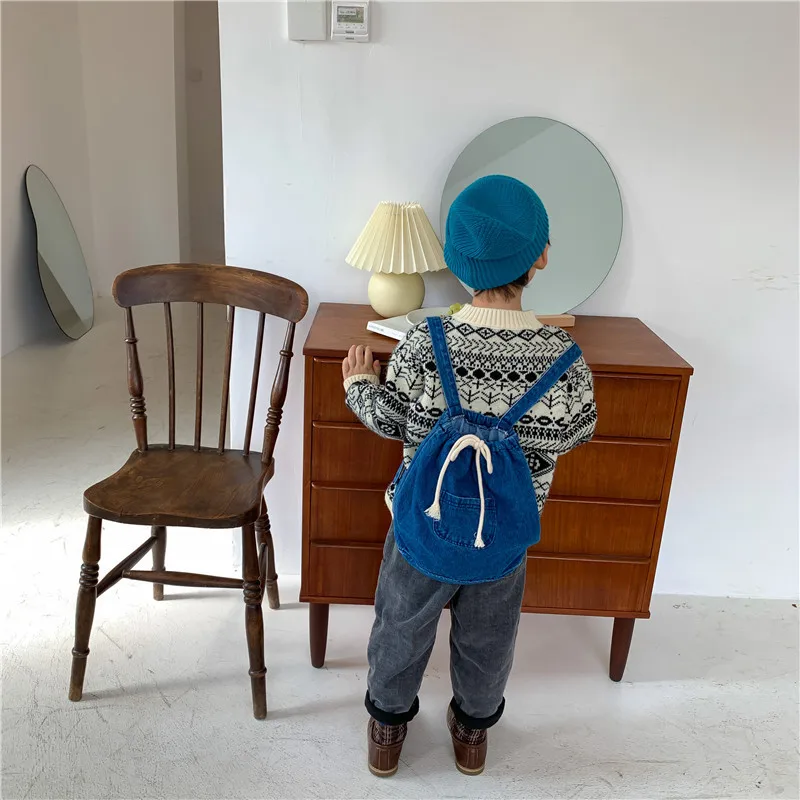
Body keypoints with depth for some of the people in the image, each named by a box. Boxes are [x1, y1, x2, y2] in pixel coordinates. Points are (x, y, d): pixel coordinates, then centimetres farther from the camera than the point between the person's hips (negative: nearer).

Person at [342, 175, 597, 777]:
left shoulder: (423, 343, -24)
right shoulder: (564, 357, -21)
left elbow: (388, 420, -9)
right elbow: (575, 435, -5)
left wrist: (360, 382, 11)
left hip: (425, 524, -1)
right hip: (507, 535, 1)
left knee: (403, 627, 24)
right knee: (488, 637, 27)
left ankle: (387, 726, 47)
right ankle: (474, 730, 50)